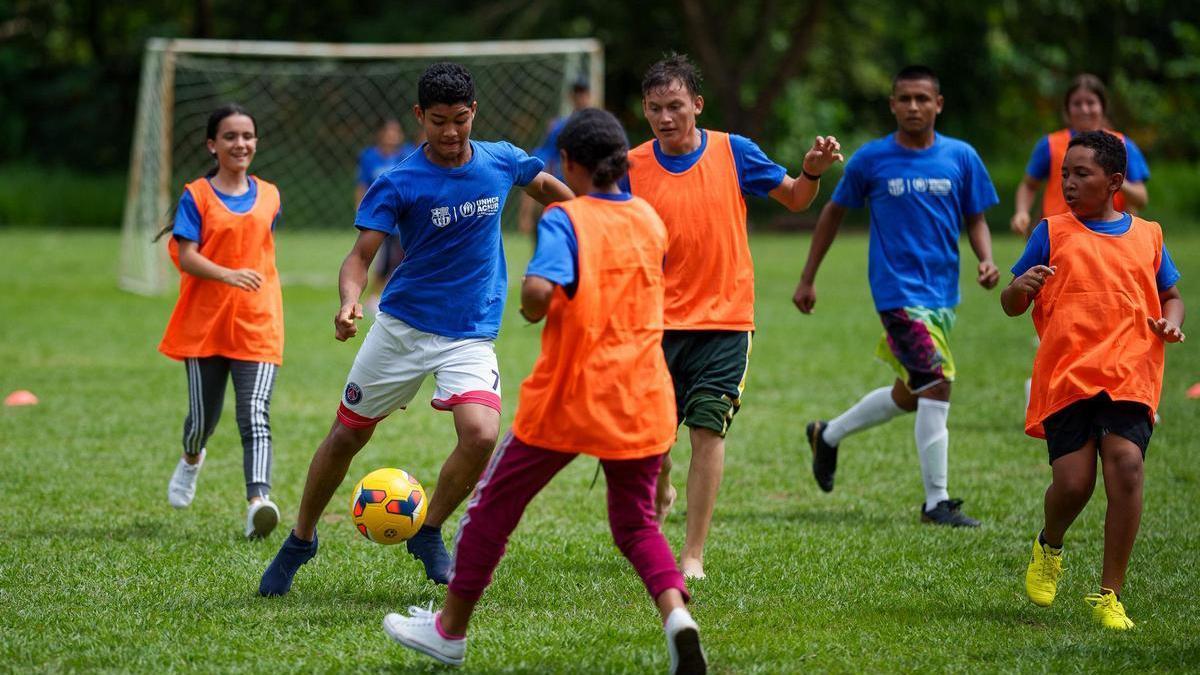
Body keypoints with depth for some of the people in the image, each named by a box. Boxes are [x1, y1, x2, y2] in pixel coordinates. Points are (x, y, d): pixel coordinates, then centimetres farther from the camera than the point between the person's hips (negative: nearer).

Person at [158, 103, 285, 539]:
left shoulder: (268, 197, 7)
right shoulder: (196, 197, -3)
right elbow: (186, 257, -13)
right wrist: (228, 275, -27)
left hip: (257, 326, 1)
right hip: (205, 323, -1)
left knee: (255, 416, -16)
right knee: (203, 417, 12)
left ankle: (258, 500, -30)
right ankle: (191, 460, 46)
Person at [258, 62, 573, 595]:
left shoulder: (501, 162, -3)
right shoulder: (398, 184, -12)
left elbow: (546, 187, 19)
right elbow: (361, 255, -17)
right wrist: (349, 303, -36)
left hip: (472, 336, 1)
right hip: (402, 327, -1)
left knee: (482, 435, -22)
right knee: (347, 436, 8)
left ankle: (428, 533, 2)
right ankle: (300, 541, 31)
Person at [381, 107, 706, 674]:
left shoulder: (565, 219, -12)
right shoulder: (649, 219, 6)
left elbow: (539, 289, -30)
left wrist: (533, 310, -8)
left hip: (567, 399, -4)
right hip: (641, 403, 4)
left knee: (494, 504, 14)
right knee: (635, 522, 15)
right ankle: (675, 613, -15)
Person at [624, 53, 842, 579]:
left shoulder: (734, 153, -2)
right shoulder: (633, 167, -2)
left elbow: (794, 199, 7)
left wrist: (812, 173, -14)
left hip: (724, 319, -1)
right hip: (658, 322, 1)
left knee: (707, 429, -10)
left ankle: (693, 556, -5)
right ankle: (659, 496, 40)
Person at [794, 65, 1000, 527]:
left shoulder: (961, 158, 3)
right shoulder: (871, 160, -3)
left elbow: (975, 219, 11)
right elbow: (834, 213, 8)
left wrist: (987, 261, -10)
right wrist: (807, 279, 10)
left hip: (942, 293, 5)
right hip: (898, 292, -5)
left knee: (908, 395, 15)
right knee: (936, 387, -15)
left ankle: (827, 436, 39)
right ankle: (936, 503, -8)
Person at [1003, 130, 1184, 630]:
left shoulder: (1147, 237, 14)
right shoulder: (1053, 233, 10)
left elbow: (1171, 295, 26)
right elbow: (1012, 306, 11)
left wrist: (1171, 322, 3)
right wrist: (1021, 286, -13)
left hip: (1129, 377, 1)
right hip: (1066, 377, -1)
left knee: (1126, 466, -18)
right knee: (1072, 482, -11)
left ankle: (1109, 596, -9)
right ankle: (1049, 547, 27)